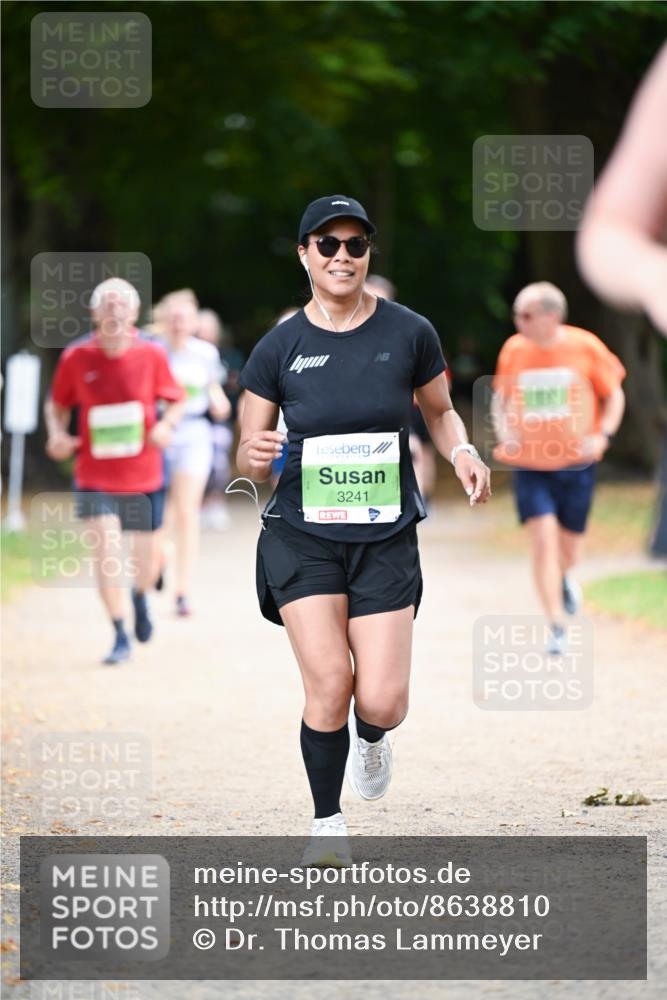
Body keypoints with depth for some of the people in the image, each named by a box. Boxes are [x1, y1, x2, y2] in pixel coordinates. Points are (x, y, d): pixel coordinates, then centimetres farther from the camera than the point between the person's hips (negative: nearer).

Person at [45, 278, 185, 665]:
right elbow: (58, 405, 8)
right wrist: (57, 434, -11)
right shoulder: (76, 358, -6)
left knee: (147, 562, 8)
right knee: (105, 552, -14)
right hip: (95, 477, -1)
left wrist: (166, 425, -14)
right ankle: (120, 638, 1)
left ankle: (140, 597, 46)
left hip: (144, 476, 1)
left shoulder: (151, 355, -6)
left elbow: (176, 401, 6)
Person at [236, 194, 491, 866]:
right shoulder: (278, 349, -2)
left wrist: (462, 452, -6)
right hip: (302, 535, 0)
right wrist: (253, 457, -21)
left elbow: (439, 411, 15)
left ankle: (371, 740, 32)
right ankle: (327, 824, 6)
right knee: (329, 681, -15)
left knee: (381, 703, -7)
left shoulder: (409, 334, -1)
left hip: (386, 539, 1)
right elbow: (249, 458, 3)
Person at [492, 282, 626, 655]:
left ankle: (564, 578, 48)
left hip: (576, 464, 0)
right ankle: (557, 628, -9)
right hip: (529, 466, 0)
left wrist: (603, 435, -10)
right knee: (543, 540, -15)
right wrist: (504, 430, -5)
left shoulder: (585, 347, -7)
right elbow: (501, 397, 13)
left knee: (569, 549, 10)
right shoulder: (514, 350, -2)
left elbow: (614, 394, 4)